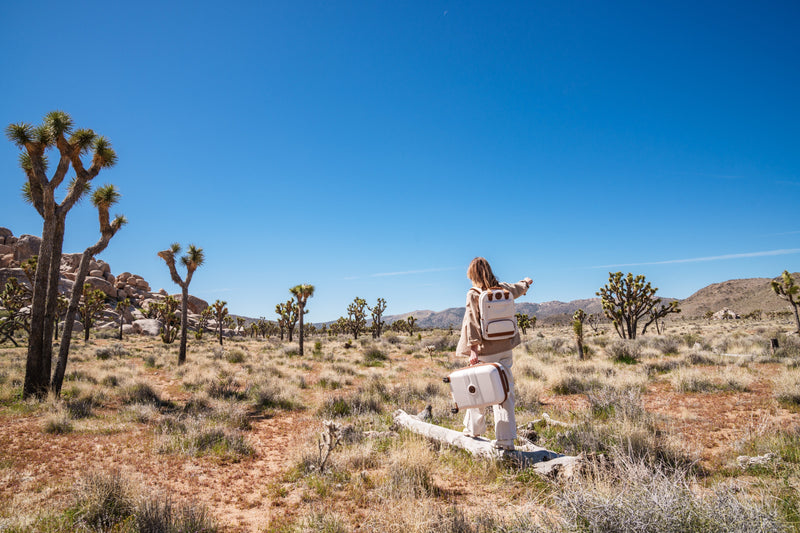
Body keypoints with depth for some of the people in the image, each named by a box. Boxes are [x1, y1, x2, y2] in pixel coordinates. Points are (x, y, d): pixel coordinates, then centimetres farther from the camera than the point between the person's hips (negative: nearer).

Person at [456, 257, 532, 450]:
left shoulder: (473, 295, -10)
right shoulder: (503, 289, 5)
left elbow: (471, 322, -17)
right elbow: (517, 289, 28)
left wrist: (472, 348, -19)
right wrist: (526, 282, 50)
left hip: (484, 351, -4)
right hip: (504, 349, 4)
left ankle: (473, 429, 30)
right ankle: (506, 439, 3)